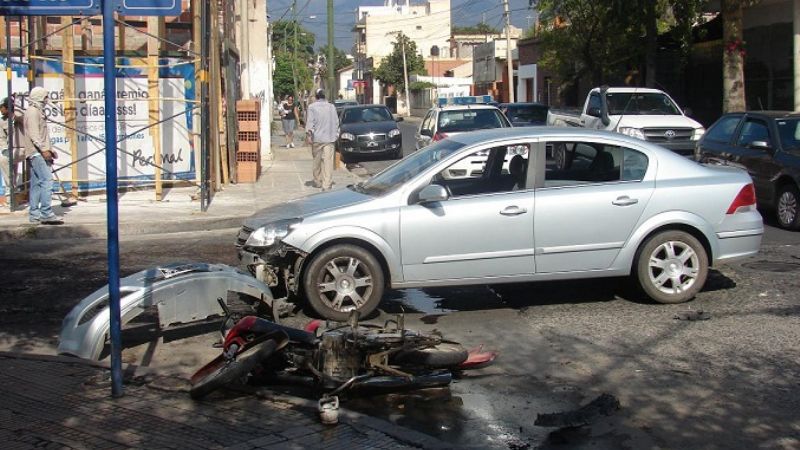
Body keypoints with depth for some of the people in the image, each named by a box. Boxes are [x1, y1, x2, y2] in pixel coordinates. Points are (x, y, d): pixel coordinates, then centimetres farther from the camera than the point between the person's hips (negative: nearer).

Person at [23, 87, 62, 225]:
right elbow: (33, 133, -18)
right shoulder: (33, 111, -8)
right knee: (47, 180, -17)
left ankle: (34, 214, 9)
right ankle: (46, 213, -21)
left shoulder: (38, 111, 23)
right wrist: (44, 149, -23)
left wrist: (50, 149, 20)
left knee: (36, 184, 8)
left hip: (38, 153, 11)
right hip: (37, 152, -11)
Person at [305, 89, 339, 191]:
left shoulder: (312, 107, -3)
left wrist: (308, 133, -6)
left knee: (317, 161, 13)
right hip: (329, 138, 1)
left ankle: (318, 181, 23)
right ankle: (327, 184, -12)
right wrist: (336, 133, 18)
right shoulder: (331, 106, 7)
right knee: (328, 161, -5)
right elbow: (336, 122, 9)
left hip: (317, 138, -1)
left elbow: (310, 121, -9)